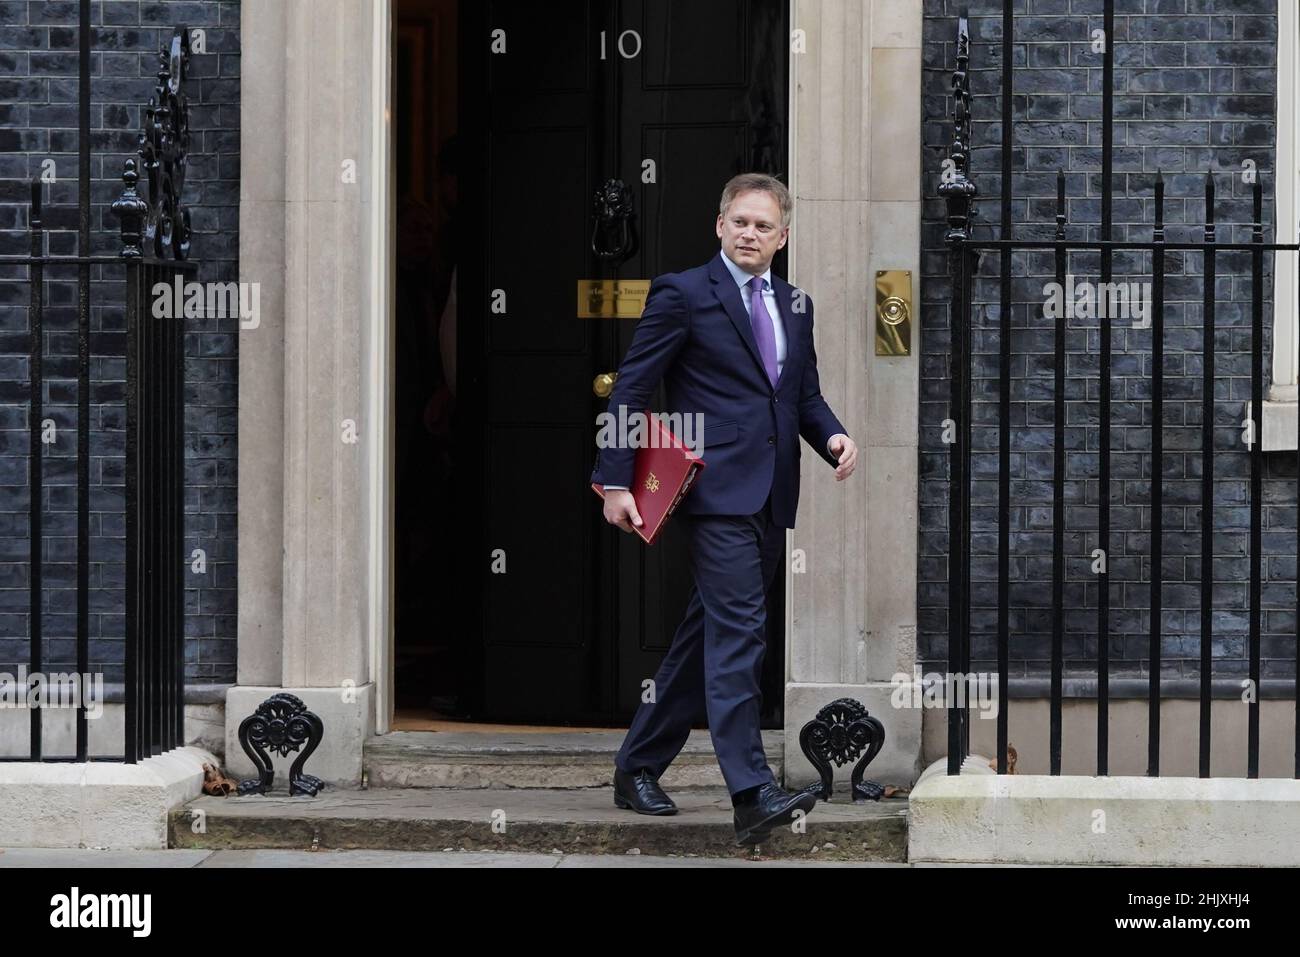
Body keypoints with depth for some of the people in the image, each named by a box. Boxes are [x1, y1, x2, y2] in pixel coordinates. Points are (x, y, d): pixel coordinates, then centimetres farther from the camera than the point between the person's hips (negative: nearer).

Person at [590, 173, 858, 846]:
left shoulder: (795, 305, 18)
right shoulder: (683, 294, -2)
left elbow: (806, 394, 24)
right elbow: (630, 391, -3)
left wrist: (833, 436, 2)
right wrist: (615, 482, -10)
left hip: (771, 498, 7)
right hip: (717, 490, -7)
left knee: (709, 634, 12)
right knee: (737, 632, -16)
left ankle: (638, 769, 24)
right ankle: (752, 794, -21)